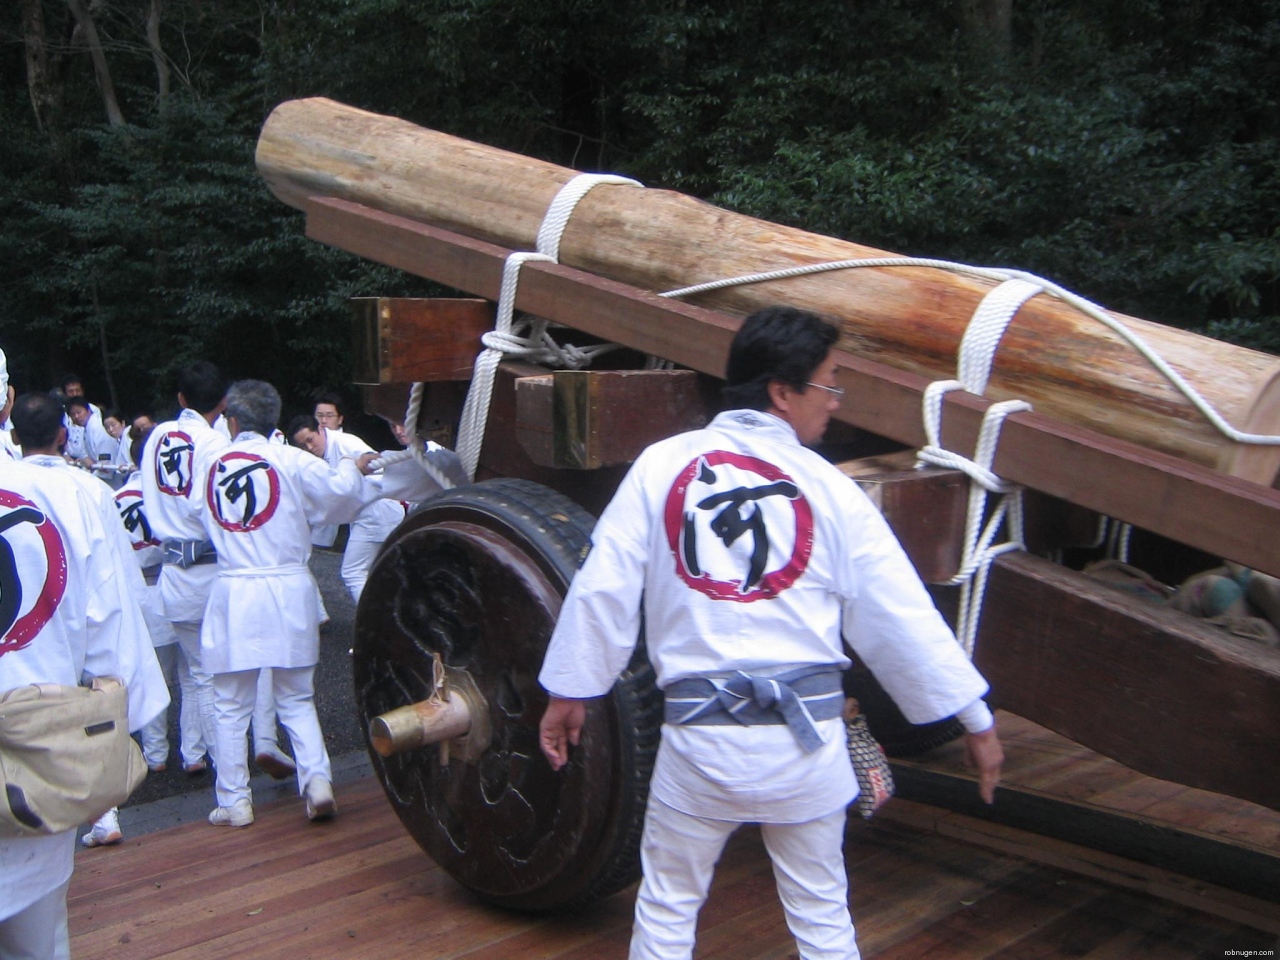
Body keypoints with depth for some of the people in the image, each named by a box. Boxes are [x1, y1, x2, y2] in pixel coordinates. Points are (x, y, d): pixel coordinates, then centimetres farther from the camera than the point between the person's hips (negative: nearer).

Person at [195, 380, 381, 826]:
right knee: (297, 700, 14)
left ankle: (234, 802, 15)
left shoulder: (209, 466, 4)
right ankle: (317, 781, 1)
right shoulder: (291, 460, -4)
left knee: (231, 708, 11)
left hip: (233, 592, 1)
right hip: (288, 588, 0)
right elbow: (340, 494, -8)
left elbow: (205, 522, 10)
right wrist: (353, 467, 12)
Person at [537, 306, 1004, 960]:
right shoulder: (828, 488, -2)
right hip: (806, 734, 1)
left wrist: (568, 691, 10)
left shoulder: (662, 465, -1)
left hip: (699, 733, 0)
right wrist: (977, 719, 11)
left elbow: (602, 588, -2)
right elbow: (902, 613, 1)